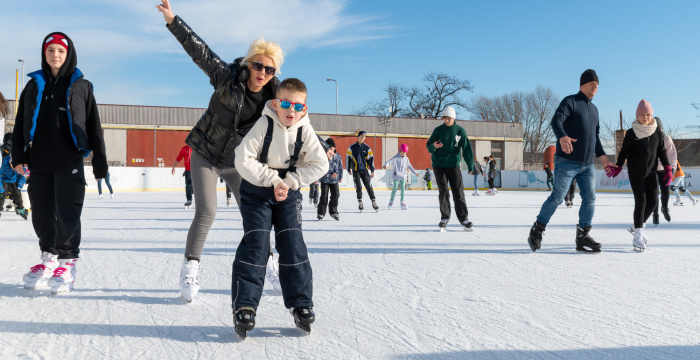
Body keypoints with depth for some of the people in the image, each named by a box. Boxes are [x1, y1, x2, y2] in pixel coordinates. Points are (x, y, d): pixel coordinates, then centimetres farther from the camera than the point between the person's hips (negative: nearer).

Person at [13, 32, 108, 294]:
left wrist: (100, 165, 0)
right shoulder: (34, 85, 14)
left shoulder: (81, 86, 6)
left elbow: (93, 127, 4)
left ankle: (67, 261, 5)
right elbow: (20, 124, 15)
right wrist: (18, 156, 4)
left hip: (70, 161, -3)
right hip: (39, 162, 4)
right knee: (41, 213, 7)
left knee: (67, 212, -5)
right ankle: (49, 257, 22)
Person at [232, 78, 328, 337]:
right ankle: (244, 305, -2)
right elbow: (243, 160, -23)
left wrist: (290, 181, -18)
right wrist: (272, 180, -22)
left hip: (288, 192, 3)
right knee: (255, 244, -10)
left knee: (293, 245, -2)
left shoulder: (305, 130, -11)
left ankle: (300, 303, 8)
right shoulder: (264, 125, -19)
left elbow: (320, 164, -11)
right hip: (256, 190, -2)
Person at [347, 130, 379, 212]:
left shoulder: (367, 147, 4)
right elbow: (348, 158, 6)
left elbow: (371, 159, 5)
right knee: (358, 187, -5)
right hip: (355, 170, -1)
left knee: (369, 186, -2)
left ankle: (374, 203, 4)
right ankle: (360, 203, 8)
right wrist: (348, 169, 8)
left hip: (365, 170, 1)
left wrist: (372, 170, 1)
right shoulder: (352, 147, 1)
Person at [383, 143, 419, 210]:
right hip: (396, 175, -5)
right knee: (395, 188, -8)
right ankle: (391, 201, 4)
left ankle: (402, 203, 7)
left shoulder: (406, 159, 10)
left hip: (403, 176, 5)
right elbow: (389, 161, -21)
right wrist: (386, 165, -42)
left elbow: (409, 166, 23)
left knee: (403, 188, 1)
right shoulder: (395, 158, -6)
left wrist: (415, 172, 28)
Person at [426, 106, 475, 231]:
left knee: (458, 192, -1)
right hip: (439, 165, 0)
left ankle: (463, 218, 8)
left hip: (454, 165, 0)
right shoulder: (438, 130, 1)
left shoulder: (460, 131, 1)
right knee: (443, 191, -2)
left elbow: (466, 148, 0)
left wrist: (470, 165, -6)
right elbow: (429, 146, 3)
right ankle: (445, 217, 10)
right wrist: (434, 146, -21)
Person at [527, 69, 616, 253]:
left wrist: (604, 159, 20)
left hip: (588, 165, 7)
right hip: (567, 162, -7)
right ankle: (536, 231, 5)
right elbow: (556, 121, -20)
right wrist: (562, 137, -40)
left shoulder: (594, 109, 22)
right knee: (557, 197, -8)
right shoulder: (570, 101, -2)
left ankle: (583, 237, 7)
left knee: (590, 199, 0)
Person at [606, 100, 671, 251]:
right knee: (641, 201, -10)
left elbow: (662, 151, 8)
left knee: (653, 200, -2)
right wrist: (617, 167, -4)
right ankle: (638, 234, -3)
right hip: (635, 173, -4)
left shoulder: (657, 132, 1)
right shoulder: (631, 133, -8)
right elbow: (624, 152, 0)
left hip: (651, 172, 4)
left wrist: (667, 168, 3)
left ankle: (640, 223, 24)